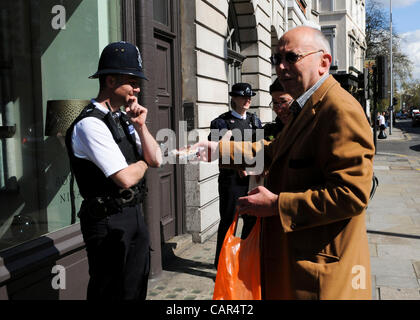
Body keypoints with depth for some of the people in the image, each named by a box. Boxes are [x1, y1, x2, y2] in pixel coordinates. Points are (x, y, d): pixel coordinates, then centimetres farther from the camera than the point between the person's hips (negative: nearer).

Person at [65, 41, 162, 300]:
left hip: (134, 215, 9)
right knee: (113, 293, 6)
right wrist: (143, 164, -3)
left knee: (137, 289, 22)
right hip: (110, 222, -9)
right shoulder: (91, 124, -20)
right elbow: (126, 178, -25)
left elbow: (156, 160, 5)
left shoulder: (123, 119, 9)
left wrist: (140, 126, -8)